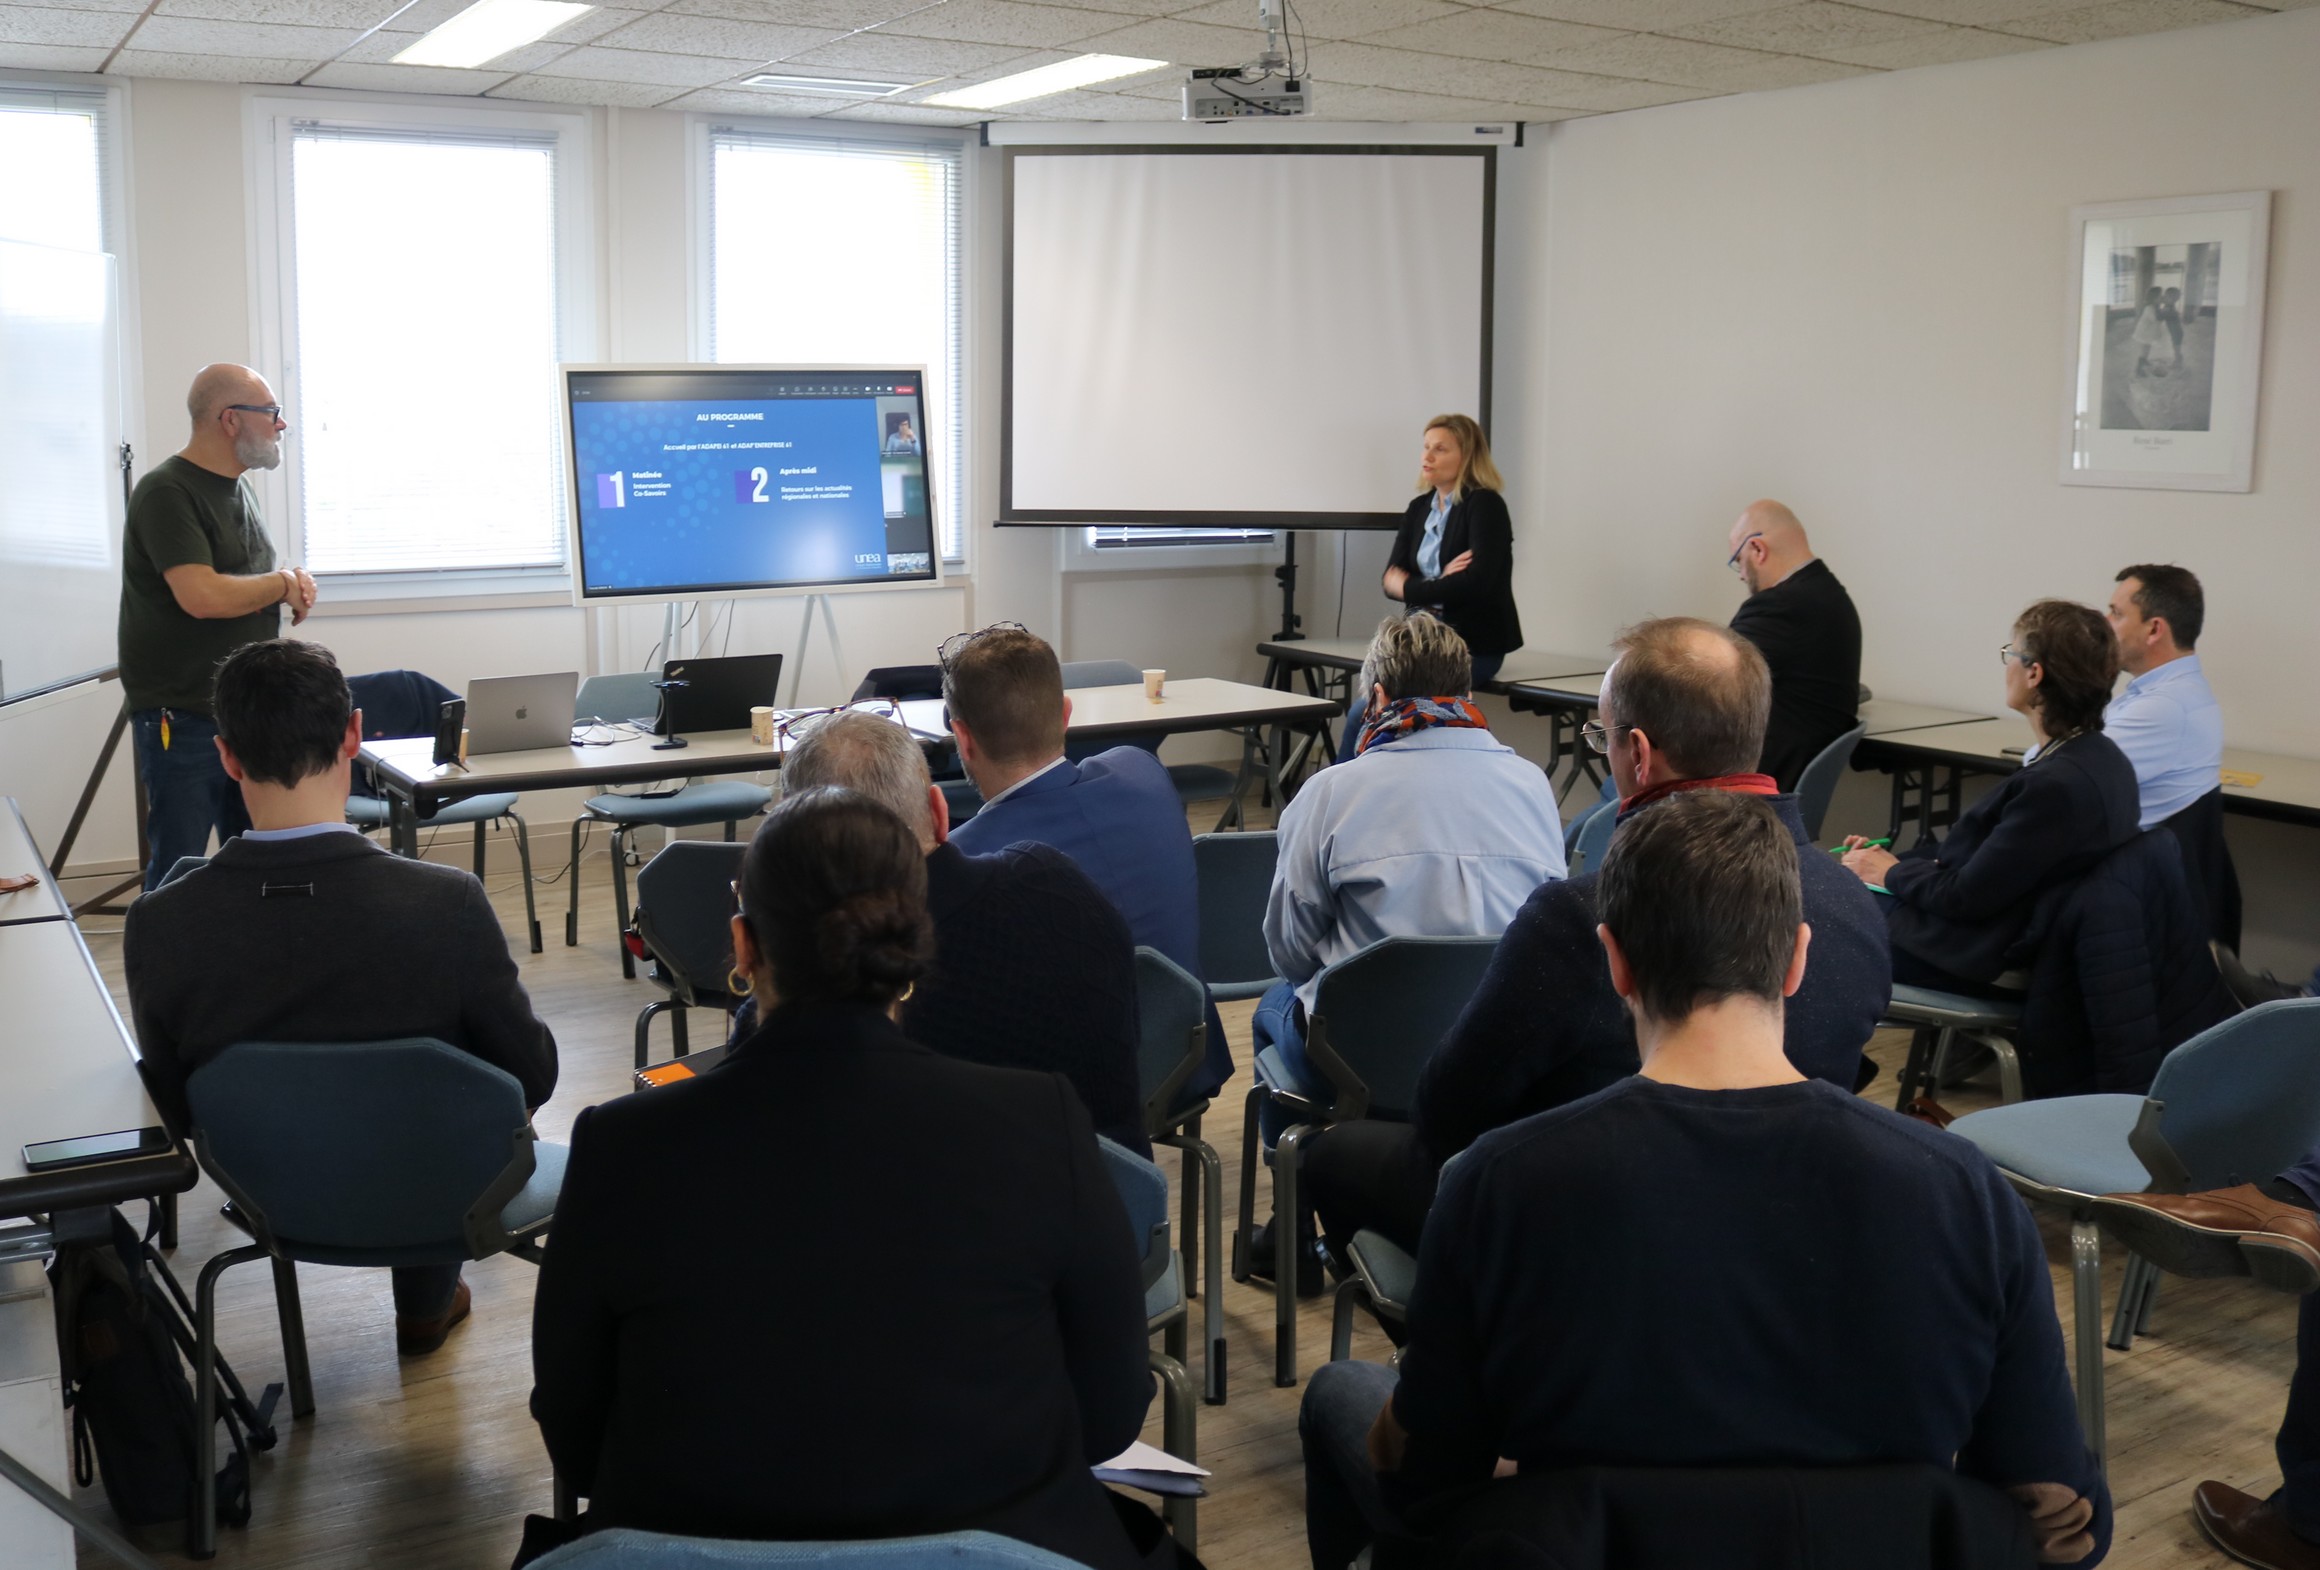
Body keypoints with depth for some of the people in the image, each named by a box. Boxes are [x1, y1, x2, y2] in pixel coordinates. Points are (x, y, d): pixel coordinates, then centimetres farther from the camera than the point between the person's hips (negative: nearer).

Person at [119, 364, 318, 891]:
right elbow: (203, 596, -27)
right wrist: (284, 582, -11)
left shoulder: (239, 487, 12)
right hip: (183, 721, -8)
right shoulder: (166, 492, -15)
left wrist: (294, 582, 0)